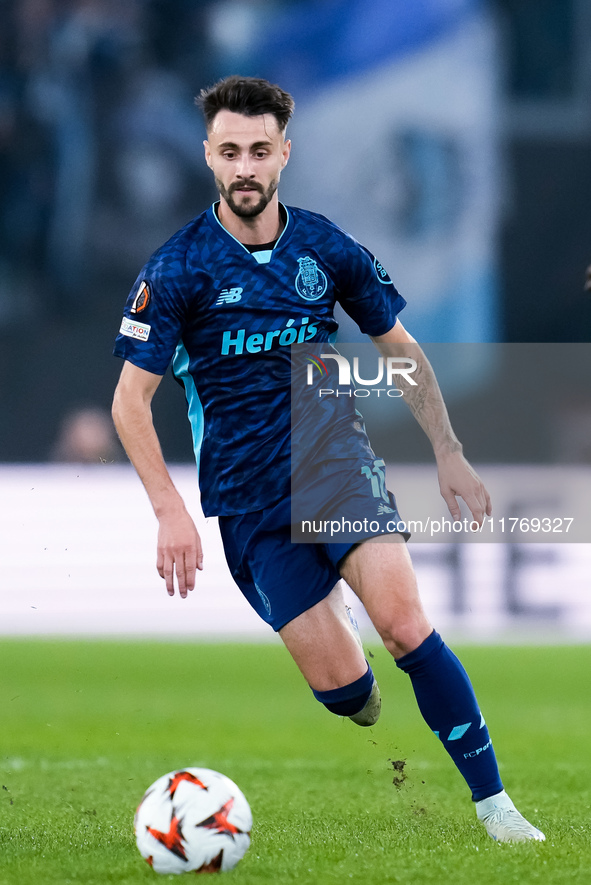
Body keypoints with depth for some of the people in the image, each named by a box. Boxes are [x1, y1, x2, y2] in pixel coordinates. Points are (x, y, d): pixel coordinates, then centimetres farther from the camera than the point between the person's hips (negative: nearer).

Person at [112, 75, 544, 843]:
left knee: (400, 619, -24)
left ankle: (494, 804, -18)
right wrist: (170, 512, -14)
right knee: (339, 683, -8)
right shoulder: (177, 269, -6)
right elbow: (130, 400, -4)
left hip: (331, 452, 1)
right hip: (245, 491, -1)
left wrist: (449, 455, 9)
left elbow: (401, 350, 15)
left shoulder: (326, 249, 1)